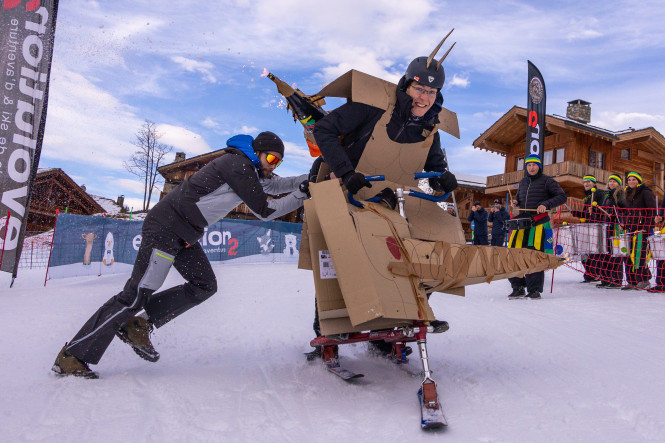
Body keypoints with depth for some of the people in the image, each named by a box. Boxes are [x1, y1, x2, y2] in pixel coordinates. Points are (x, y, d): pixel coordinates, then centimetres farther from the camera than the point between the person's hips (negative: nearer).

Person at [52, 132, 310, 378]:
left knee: (205, 285, 9)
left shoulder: (251, 168, 12)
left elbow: (276, 184, 20)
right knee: (138, 293, -10)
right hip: (167, 225, -10)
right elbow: (263, 211, -16)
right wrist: (301, 196, -10)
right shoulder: (238, 164, -17)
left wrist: (307, 181, 8)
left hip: (185, 234, 10)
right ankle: (72, 356, 0)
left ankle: (138, 325, 10)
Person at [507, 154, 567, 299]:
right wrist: (516, 202, 9)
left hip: (539, 222, -5)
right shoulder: (523, 182, 19)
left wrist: (546, 204, -16)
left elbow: (562, 197, -1)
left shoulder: (547, 181, 3)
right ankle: (518, 287, 8)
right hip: (522, 221, 5)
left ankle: (534, 290, 0)